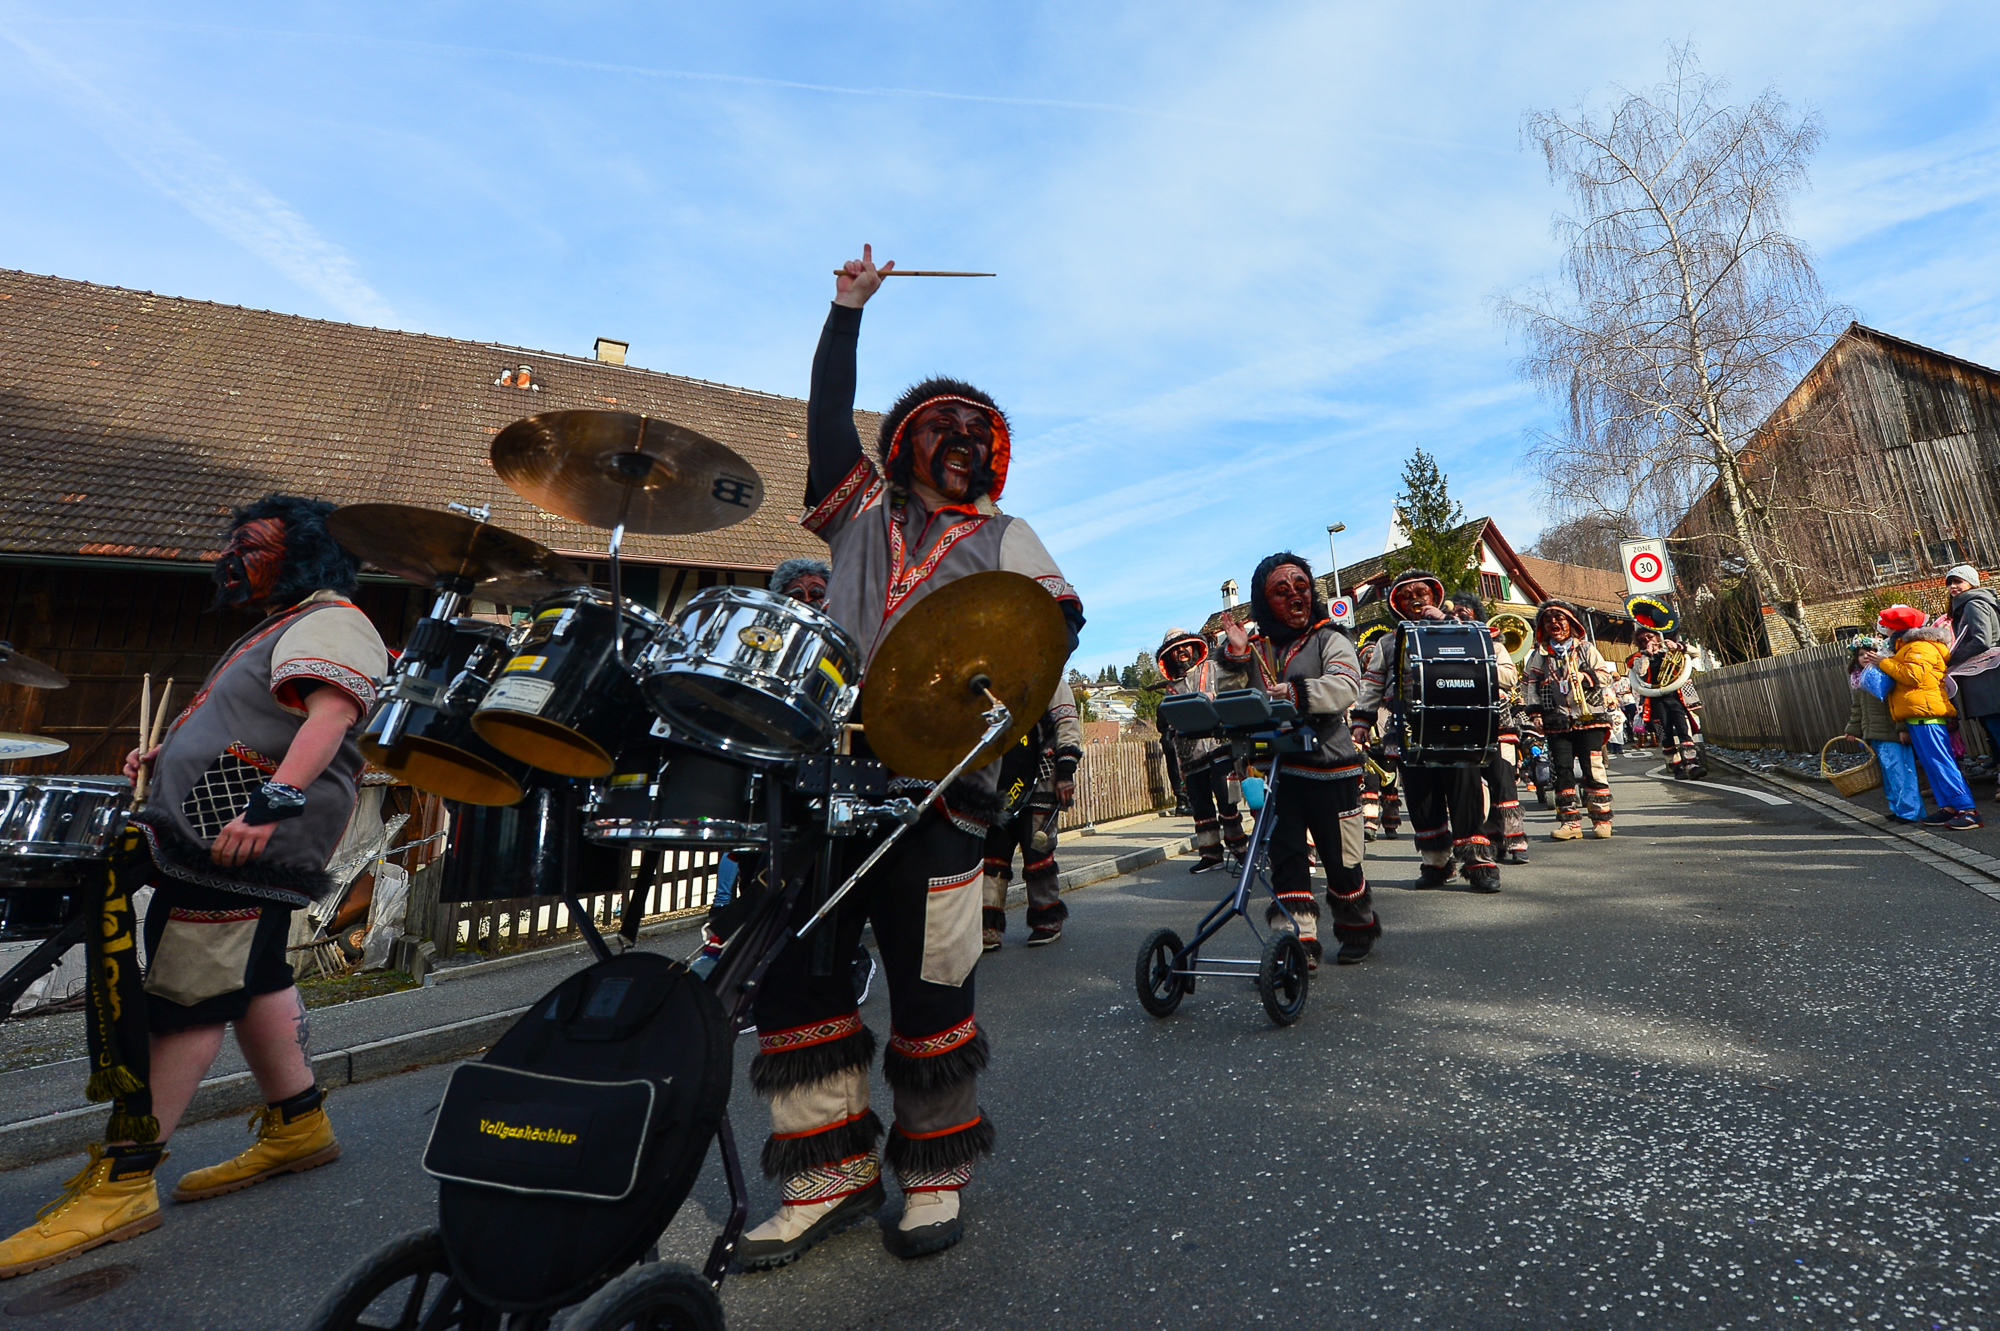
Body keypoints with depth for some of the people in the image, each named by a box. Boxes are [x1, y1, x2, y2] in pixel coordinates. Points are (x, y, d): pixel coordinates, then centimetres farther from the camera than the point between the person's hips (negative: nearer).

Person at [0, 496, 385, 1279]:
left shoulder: (329, 622, -10)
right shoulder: (281, 628, 25)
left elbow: (331, 713, -27)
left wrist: (275, 800, -38)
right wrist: (167, 758, 21)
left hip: (246, 844, -11)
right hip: (220, 837, 11)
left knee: (182, 995, -8)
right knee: (249, 978, 16)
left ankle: (121, 1182, 1)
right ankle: (298, 1126, 26)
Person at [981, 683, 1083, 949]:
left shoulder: (1050, 682, 3)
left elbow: (1068, 726, -5)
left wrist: (1065, 773, -13)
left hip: (1039, 785, -5)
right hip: (1000, 787, 5)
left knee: (1037, 853, -1)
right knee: (992, 852, 1)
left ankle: (1048, 920, 15)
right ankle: (990, 926, 6)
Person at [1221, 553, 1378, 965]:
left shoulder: (1329, 640, -1)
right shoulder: (1255, 648, 12)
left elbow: (1345, 685, -18)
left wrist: (1297, 693, -33)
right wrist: (1233, 656, -2)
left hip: (1329, 766, -3)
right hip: (1275, 767, 3)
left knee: (1341, 859, 7)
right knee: (1285, 857, -1)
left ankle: (1357, 928, 31)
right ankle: (1299, 943, 6)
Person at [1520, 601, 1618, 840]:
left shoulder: (1586, 648, 8)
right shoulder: (1539, 655, 11)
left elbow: (1607, 674, 5)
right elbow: (1529, 683, 12)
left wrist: (1586, 676, -14)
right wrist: (1534, 710, 3)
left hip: (1588, 716, -1)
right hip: (1557, 720, 2)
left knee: (1593, 768, -3)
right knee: (1562, 769, -1)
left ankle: (1602, 819, 6)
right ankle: (1570, 820, 4)